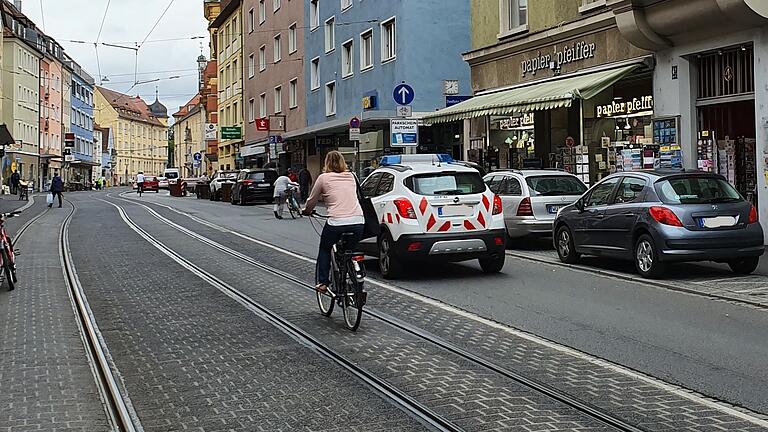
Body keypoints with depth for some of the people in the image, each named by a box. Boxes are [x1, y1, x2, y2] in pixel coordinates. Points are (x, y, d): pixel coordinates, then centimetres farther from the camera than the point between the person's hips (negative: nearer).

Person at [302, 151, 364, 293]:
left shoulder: (324, 178, 6)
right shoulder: (351, 176, 17)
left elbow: (312, 200, 16)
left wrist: (306, 211, 37)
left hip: (337, 222, -3)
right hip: (358, 222, 3)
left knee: (324, 250, 21)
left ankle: (322, 283, 19)